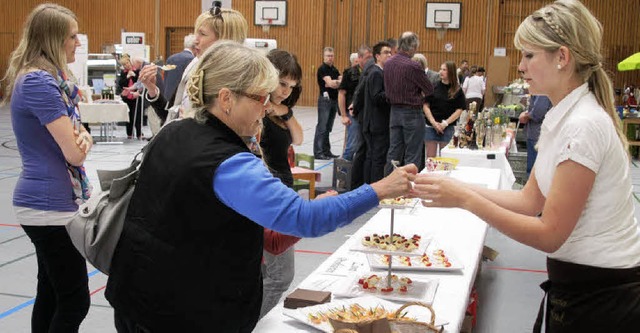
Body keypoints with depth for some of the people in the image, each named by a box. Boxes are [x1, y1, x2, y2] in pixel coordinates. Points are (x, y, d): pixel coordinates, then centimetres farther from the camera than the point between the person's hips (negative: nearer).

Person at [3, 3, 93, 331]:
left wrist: (82, 138, -9)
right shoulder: (40, 82, -19)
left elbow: (76, 138, 14)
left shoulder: (48, 78, 12)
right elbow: (75, 154, -21)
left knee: (50, 293, 16)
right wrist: (79, 142, 1)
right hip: (50, 204, -10)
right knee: (74, 302, -3)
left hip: (46, 199, 10)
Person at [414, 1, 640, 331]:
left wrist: (465, 199, -24)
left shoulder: (584, 125, -24)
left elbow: (549, 234, -23)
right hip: (577, 282, 8)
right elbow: (530, 200, 7)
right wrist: (456, 188, -3)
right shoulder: (562, 117, 5)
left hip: (599, 298, -8)